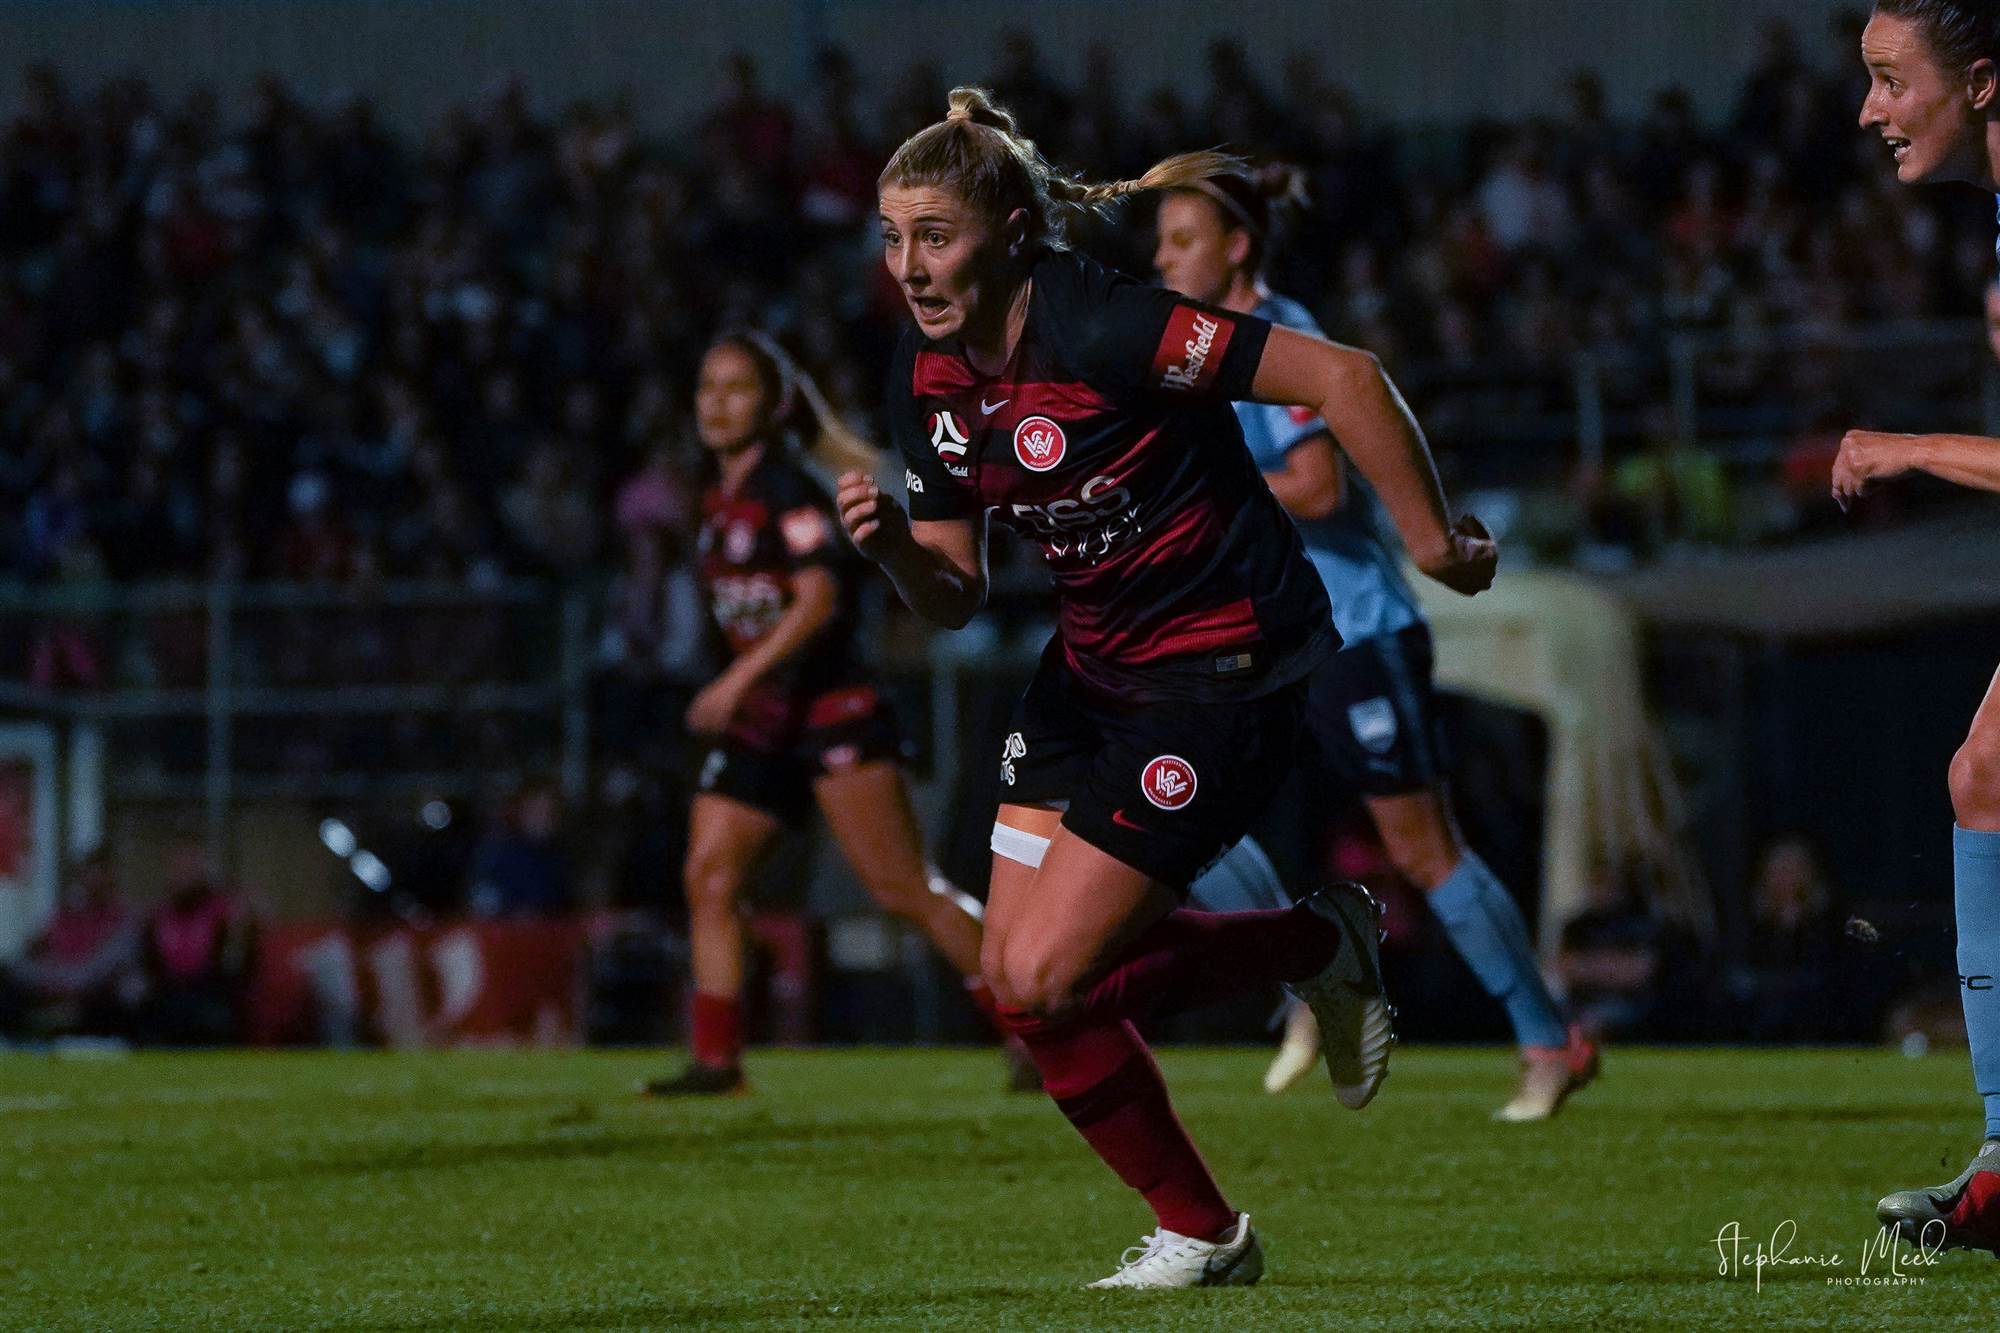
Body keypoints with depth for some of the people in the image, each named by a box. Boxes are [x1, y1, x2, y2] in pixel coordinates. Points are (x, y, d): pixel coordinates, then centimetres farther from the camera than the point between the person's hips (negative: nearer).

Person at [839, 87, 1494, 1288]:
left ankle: (1321, 944, 9)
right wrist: (893, 548, -17)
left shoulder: (1096, 327, -25)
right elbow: (959, 596, 5)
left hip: (1223, 671, -8)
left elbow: (1344, 378, -25)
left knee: (1047, 978, -13)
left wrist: (1436, 542, -16)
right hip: (1094, 669, 8)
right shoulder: (928, 378, -1)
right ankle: (1199, 1234, 19)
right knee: (1014, 977, 2)